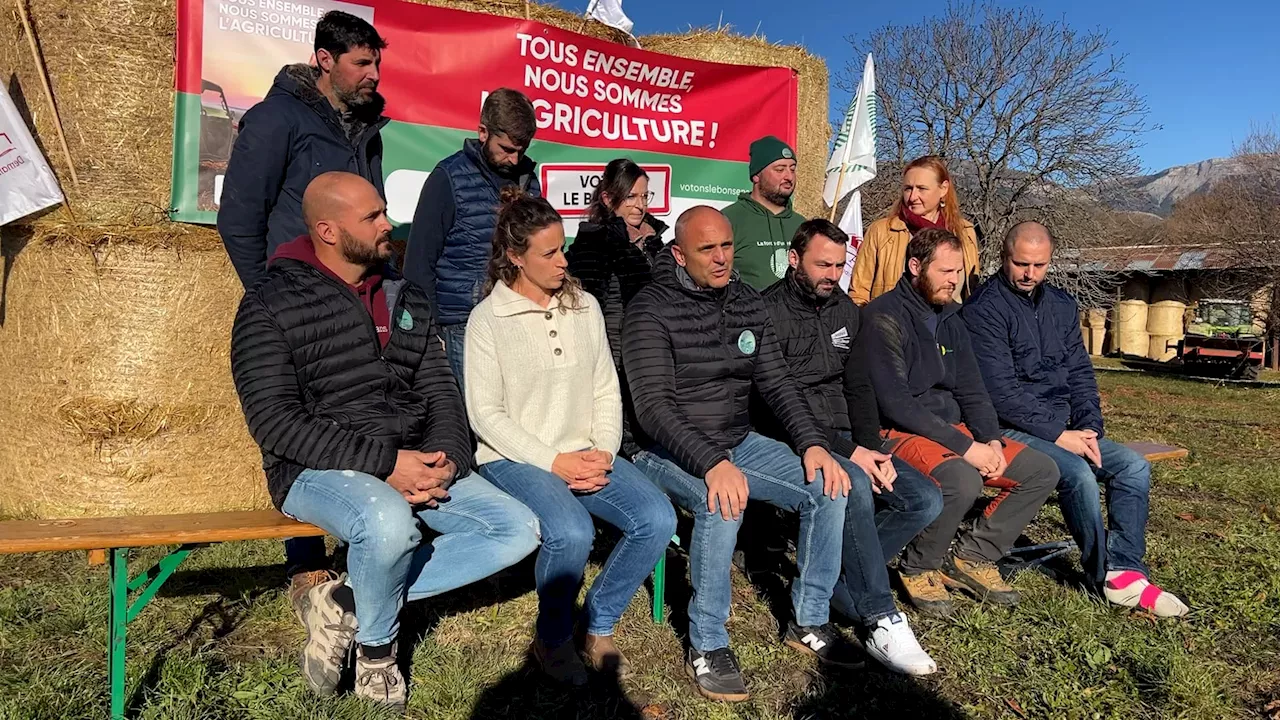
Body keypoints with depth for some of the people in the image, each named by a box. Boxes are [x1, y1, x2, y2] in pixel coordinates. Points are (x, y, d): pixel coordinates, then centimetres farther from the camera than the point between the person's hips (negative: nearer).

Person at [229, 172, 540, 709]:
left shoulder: (406, 300, 12)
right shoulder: (270, 306, -5)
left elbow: (441, 393, 10)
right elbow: (274, 422, -15)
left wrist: (445, 459, -11)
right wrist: (385, 462, -23)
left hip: (413, 463, 6)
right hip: (320, 468, -6)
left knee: (518, 530, -9)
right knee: (391, 522, -38)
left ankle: (346, 601, -5)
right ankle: (375, 646, -3)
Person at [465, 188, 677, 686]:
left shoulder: (585, 306, 9)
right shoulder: (488, 319, -5)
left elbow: (606, 389, 10)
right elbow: (485, 414, -9)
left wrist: (603, 452, -7)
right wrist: (553, 462, -16)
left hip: (584, 455, 5)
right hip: (515, 459, -5)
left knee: (658, 518, -18)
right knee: (572, 533, -32)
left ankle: (598, 625, 4)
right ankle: (553, 639, -1)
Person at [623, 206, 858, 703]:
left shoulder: (748, 304, 6)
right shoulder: (651, 309, -14)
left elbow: (777, 383, 6)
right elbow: (654, 407, -23)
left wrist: (813, 443, -10)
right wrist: (712, 464, -36)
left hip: (738, 443, 7)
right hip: (669, 452, -6)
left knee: (828, 487, -9)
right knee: (722, 505, -35)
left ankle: (809, 623, 8)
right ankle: (707, 648, -15)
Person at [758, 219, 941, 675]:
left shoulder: (843, 310, 15)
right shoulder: (769, 312, -9)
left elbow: (858, 387, 15)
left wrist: (872, 449, -4)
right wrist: (848, 454, -20)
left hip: (846, 443, 8)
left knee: (926, 500, -9)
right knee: (854, 485, -35)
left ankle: (836, 577, -6)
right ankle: (882, 623, -24)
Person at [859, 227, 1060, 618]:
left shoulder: (950, 319, 14)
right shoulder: (884, 318, -13)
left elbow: (972, 391, 15)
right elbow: (895, 404, -21)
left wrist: (992, 441, -5)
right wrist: (965, 447, -21)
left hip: (954, 429, 9)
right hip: (899, 434, -9)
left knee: (1042, 471, -1)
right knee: (962, 480, -35)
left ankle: (973, 556, 7)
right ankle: (918, 569, -8)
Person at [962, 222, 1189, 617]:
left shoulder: (1062, 305, 15)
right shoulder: (984, 309, -10)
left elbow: (1080, 373, 15)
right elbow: (1001, 392, -17)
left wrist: (1089, 429, -2)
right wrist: (1058, 434, -17)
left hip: (1064, 428, 8)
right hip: (1011, 429, -8)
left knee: (1134, 466, -7)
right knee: (1078, 473, -27)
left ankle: (1125, 571, -3)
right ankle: (1106, 575, -7)